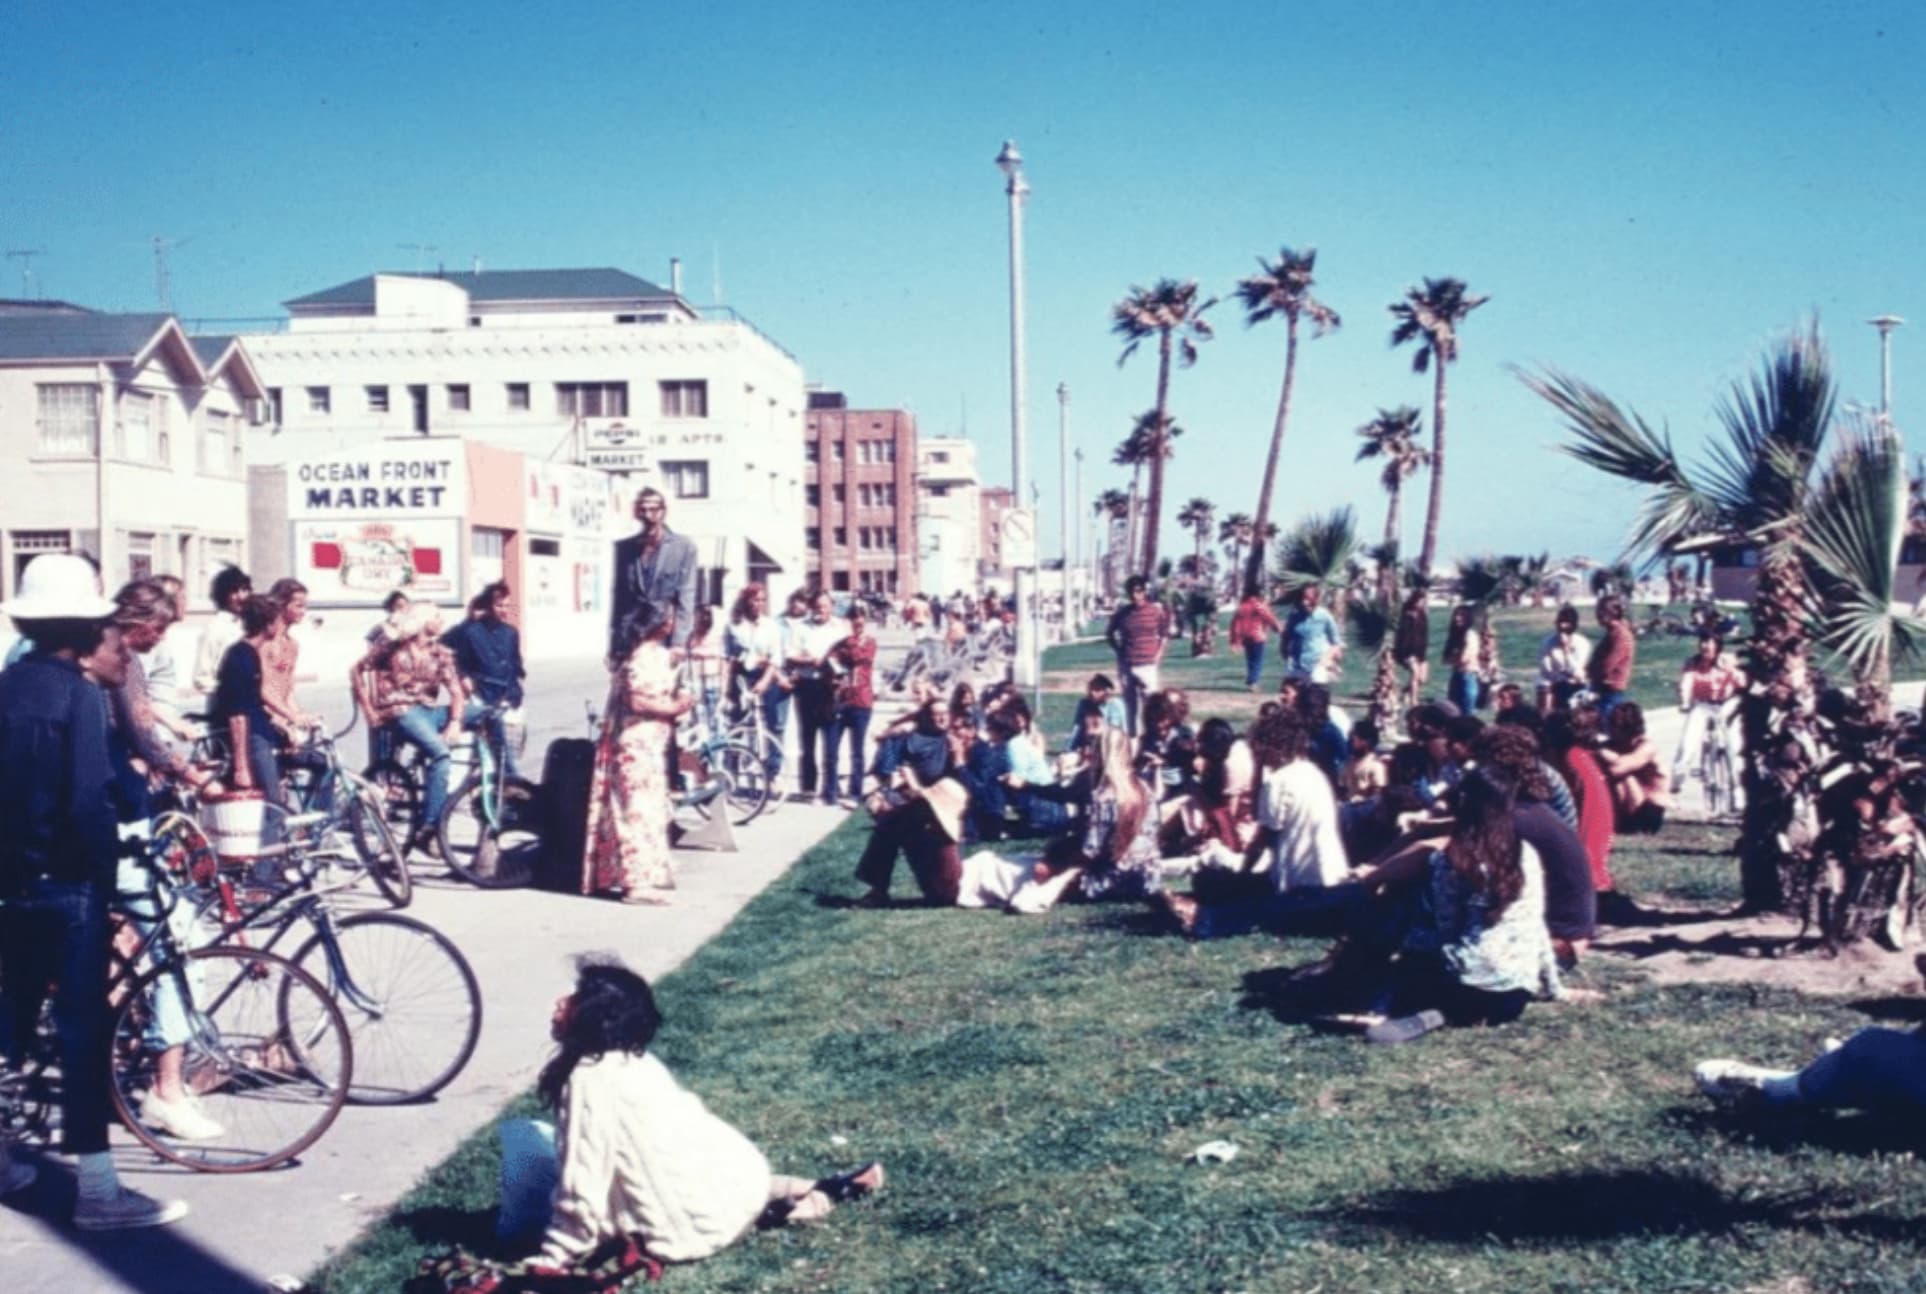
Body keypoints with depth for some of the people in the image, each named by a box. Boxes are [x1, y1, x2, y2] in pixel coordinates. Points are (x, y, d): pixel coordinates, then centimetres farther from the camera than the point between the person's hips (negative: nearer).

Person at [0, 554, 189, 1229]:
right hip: (67, 879, -8)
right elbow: (88, 799, -21)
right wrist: (109, 864, -10)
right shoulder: (79, 693, -15)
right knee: (84, 1026, -5)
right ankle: (97, 1188, -3)